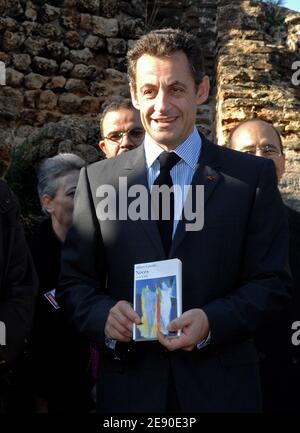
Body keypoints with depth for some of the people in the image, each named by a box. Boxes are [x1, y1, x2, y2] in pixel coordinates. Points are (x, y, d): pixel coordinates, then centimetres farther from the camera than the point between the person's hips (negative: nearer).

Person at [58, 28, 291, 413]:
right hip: (128, 386, 1)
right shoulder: (97, 179, 2)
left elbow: (272, 281, -2)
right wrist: (104, 315, -17)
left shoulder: (253, 176, -2)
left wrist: (212, 321, -18)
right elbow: (75, 281, 4)